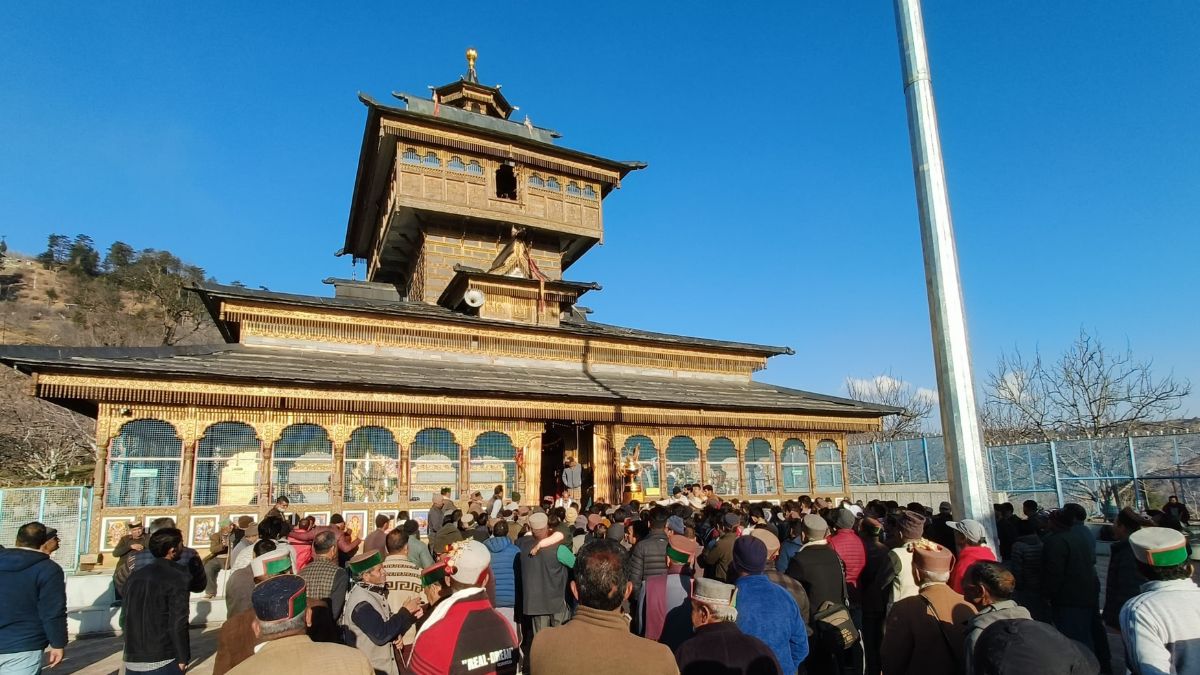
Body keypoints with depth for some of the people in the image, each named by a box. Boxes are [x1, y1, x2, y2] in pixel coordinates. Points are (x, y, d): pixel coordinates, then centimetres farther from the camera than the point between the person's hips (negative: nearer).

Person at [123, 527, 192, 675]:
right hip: (162, 661, -6)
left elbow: (127, 614, 15)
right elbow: (178, 622, -16)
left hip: (133, 660, 6)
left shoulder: (135, 575, 8)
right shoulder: (177, 577, -13)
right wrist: (183, 657, -7)